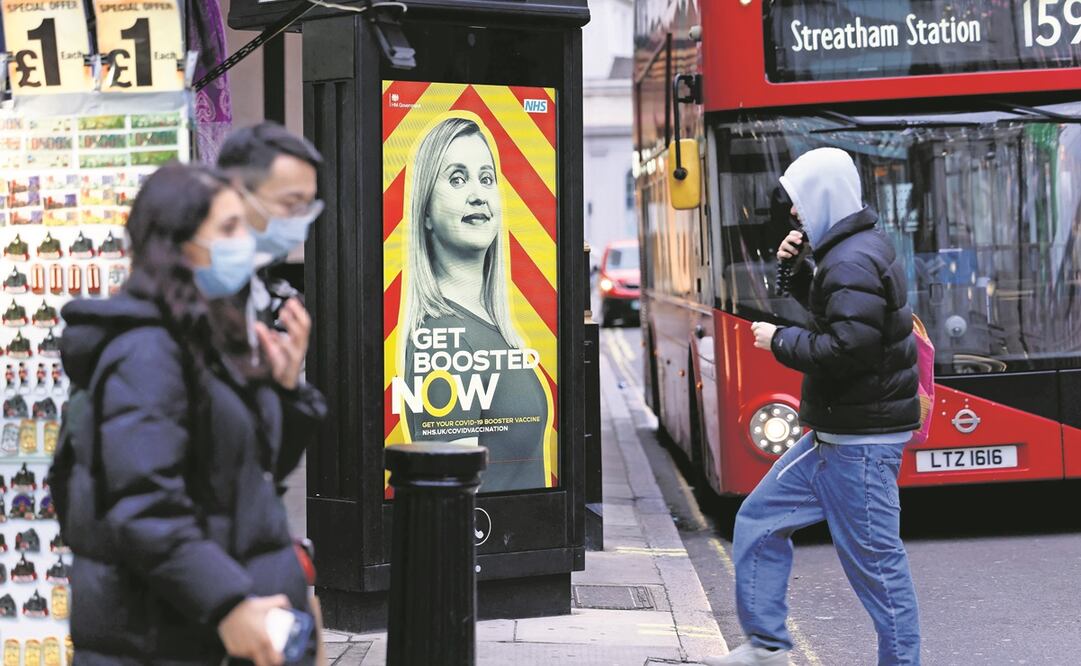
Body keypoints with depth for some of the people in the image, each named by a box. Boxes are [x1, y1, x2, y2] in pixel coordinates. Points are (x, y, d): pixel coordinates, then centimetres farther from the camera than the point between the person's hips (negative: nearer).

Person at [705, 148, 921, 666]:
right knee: (759, 520, 15)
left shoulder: (853, 263, -19)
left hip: (860, 441, -11)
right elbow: (831, 311, 27)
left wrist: (780, 341, -13)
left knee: (874, 559, -5)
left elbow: (847, 347, -27)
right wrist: (797, 268, 10)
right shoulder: (850, 253, 13)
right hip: (835, 435, 11)